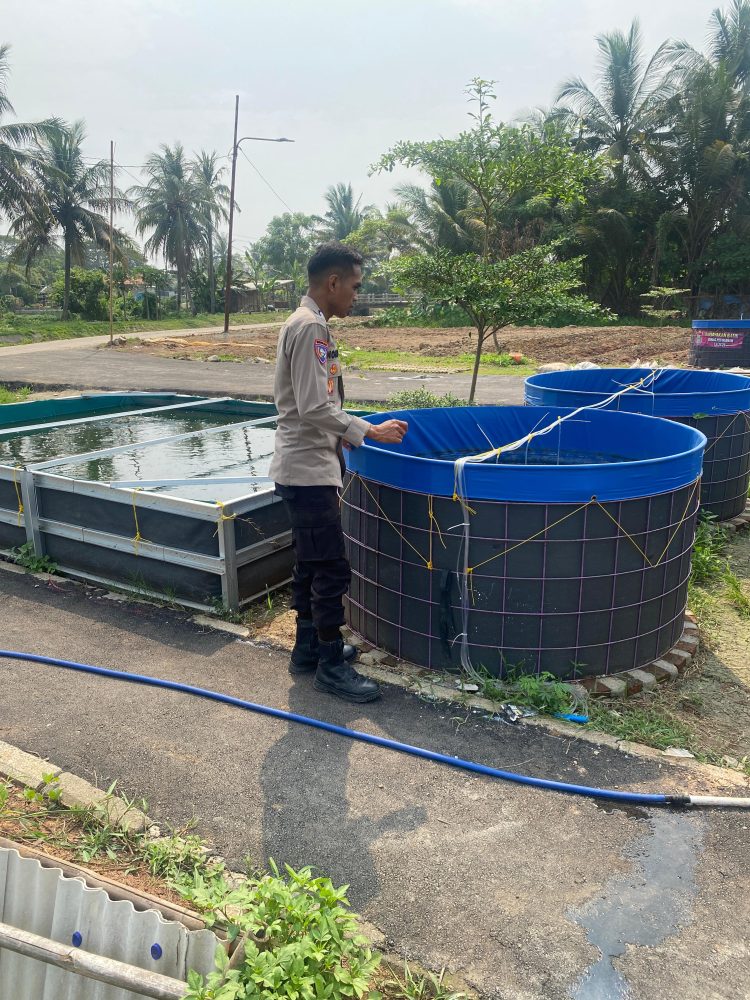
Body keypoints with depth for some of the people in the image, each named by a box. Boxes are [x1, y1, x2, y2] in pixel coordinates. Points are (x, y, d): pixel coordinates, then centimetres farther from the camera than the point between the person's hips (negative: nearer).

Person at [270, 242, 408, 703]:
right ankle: (332, 665, 8)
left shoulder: (310, 325, 14)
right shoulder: (311, 328, -17)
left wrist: (341, 434, 21)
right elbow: (314, 408, -23)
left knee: (311, 564, 18)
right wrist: (368, 431, -16)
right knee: (332, 570, -3)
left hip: (308, 468, 10)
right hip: (308, 471, -10)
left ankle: (309, 647, 30)